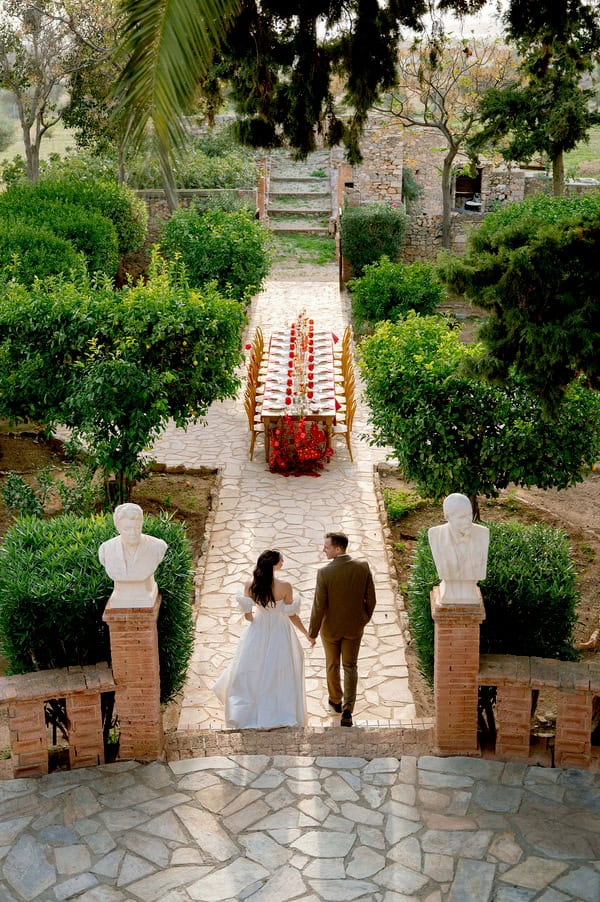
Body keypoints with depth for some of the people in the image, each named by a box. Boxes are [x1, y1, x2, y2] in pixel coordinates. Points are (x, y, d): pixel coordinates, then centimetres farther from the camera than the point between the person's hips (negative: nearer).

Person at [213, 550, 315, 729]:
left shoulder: (250, 585, -16)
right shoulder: (285, 587, -23)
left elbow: (247, 615, -11)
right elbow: (292, 616, -13)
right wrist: (308, 634, 1)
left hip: (258, 634, 2)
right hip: (280, 635, -2)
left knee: (252, 673, 20)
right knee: (280, 675, 15)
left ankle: (246, 714, 27)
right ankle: (283, 714, 26)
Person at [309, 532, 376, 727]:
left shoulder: (324, 573, -25)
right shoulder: (363, 567, -15)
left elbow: (318, 606, -18)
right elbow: (370, 599, -6)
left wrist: (312, 633, -5)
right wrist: (365, 618, 13)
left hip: (331, 627, -2)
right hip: (354, 626, 2)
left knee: (332, 665, 21)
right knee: (350, 667, 15)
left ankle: (336, 701, 40)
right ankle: (347, 709, 4)